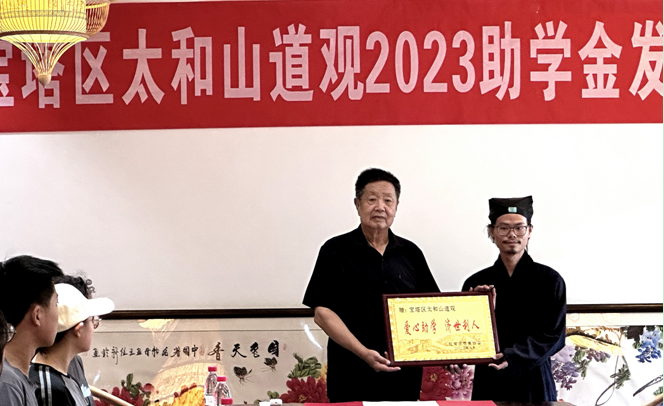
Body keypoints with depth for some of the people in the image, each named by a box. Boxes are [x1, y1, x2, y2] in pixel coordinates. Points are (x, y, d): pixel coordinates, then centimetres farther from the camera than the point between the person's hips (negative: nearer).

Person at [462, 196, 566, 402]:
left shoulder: (550, 280, -1)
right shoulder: (476, 284, 4)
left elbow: (553, 335, -6)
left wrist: (512, 357, -17)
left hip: (533, 384, -1)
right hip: (489, 385, 1)